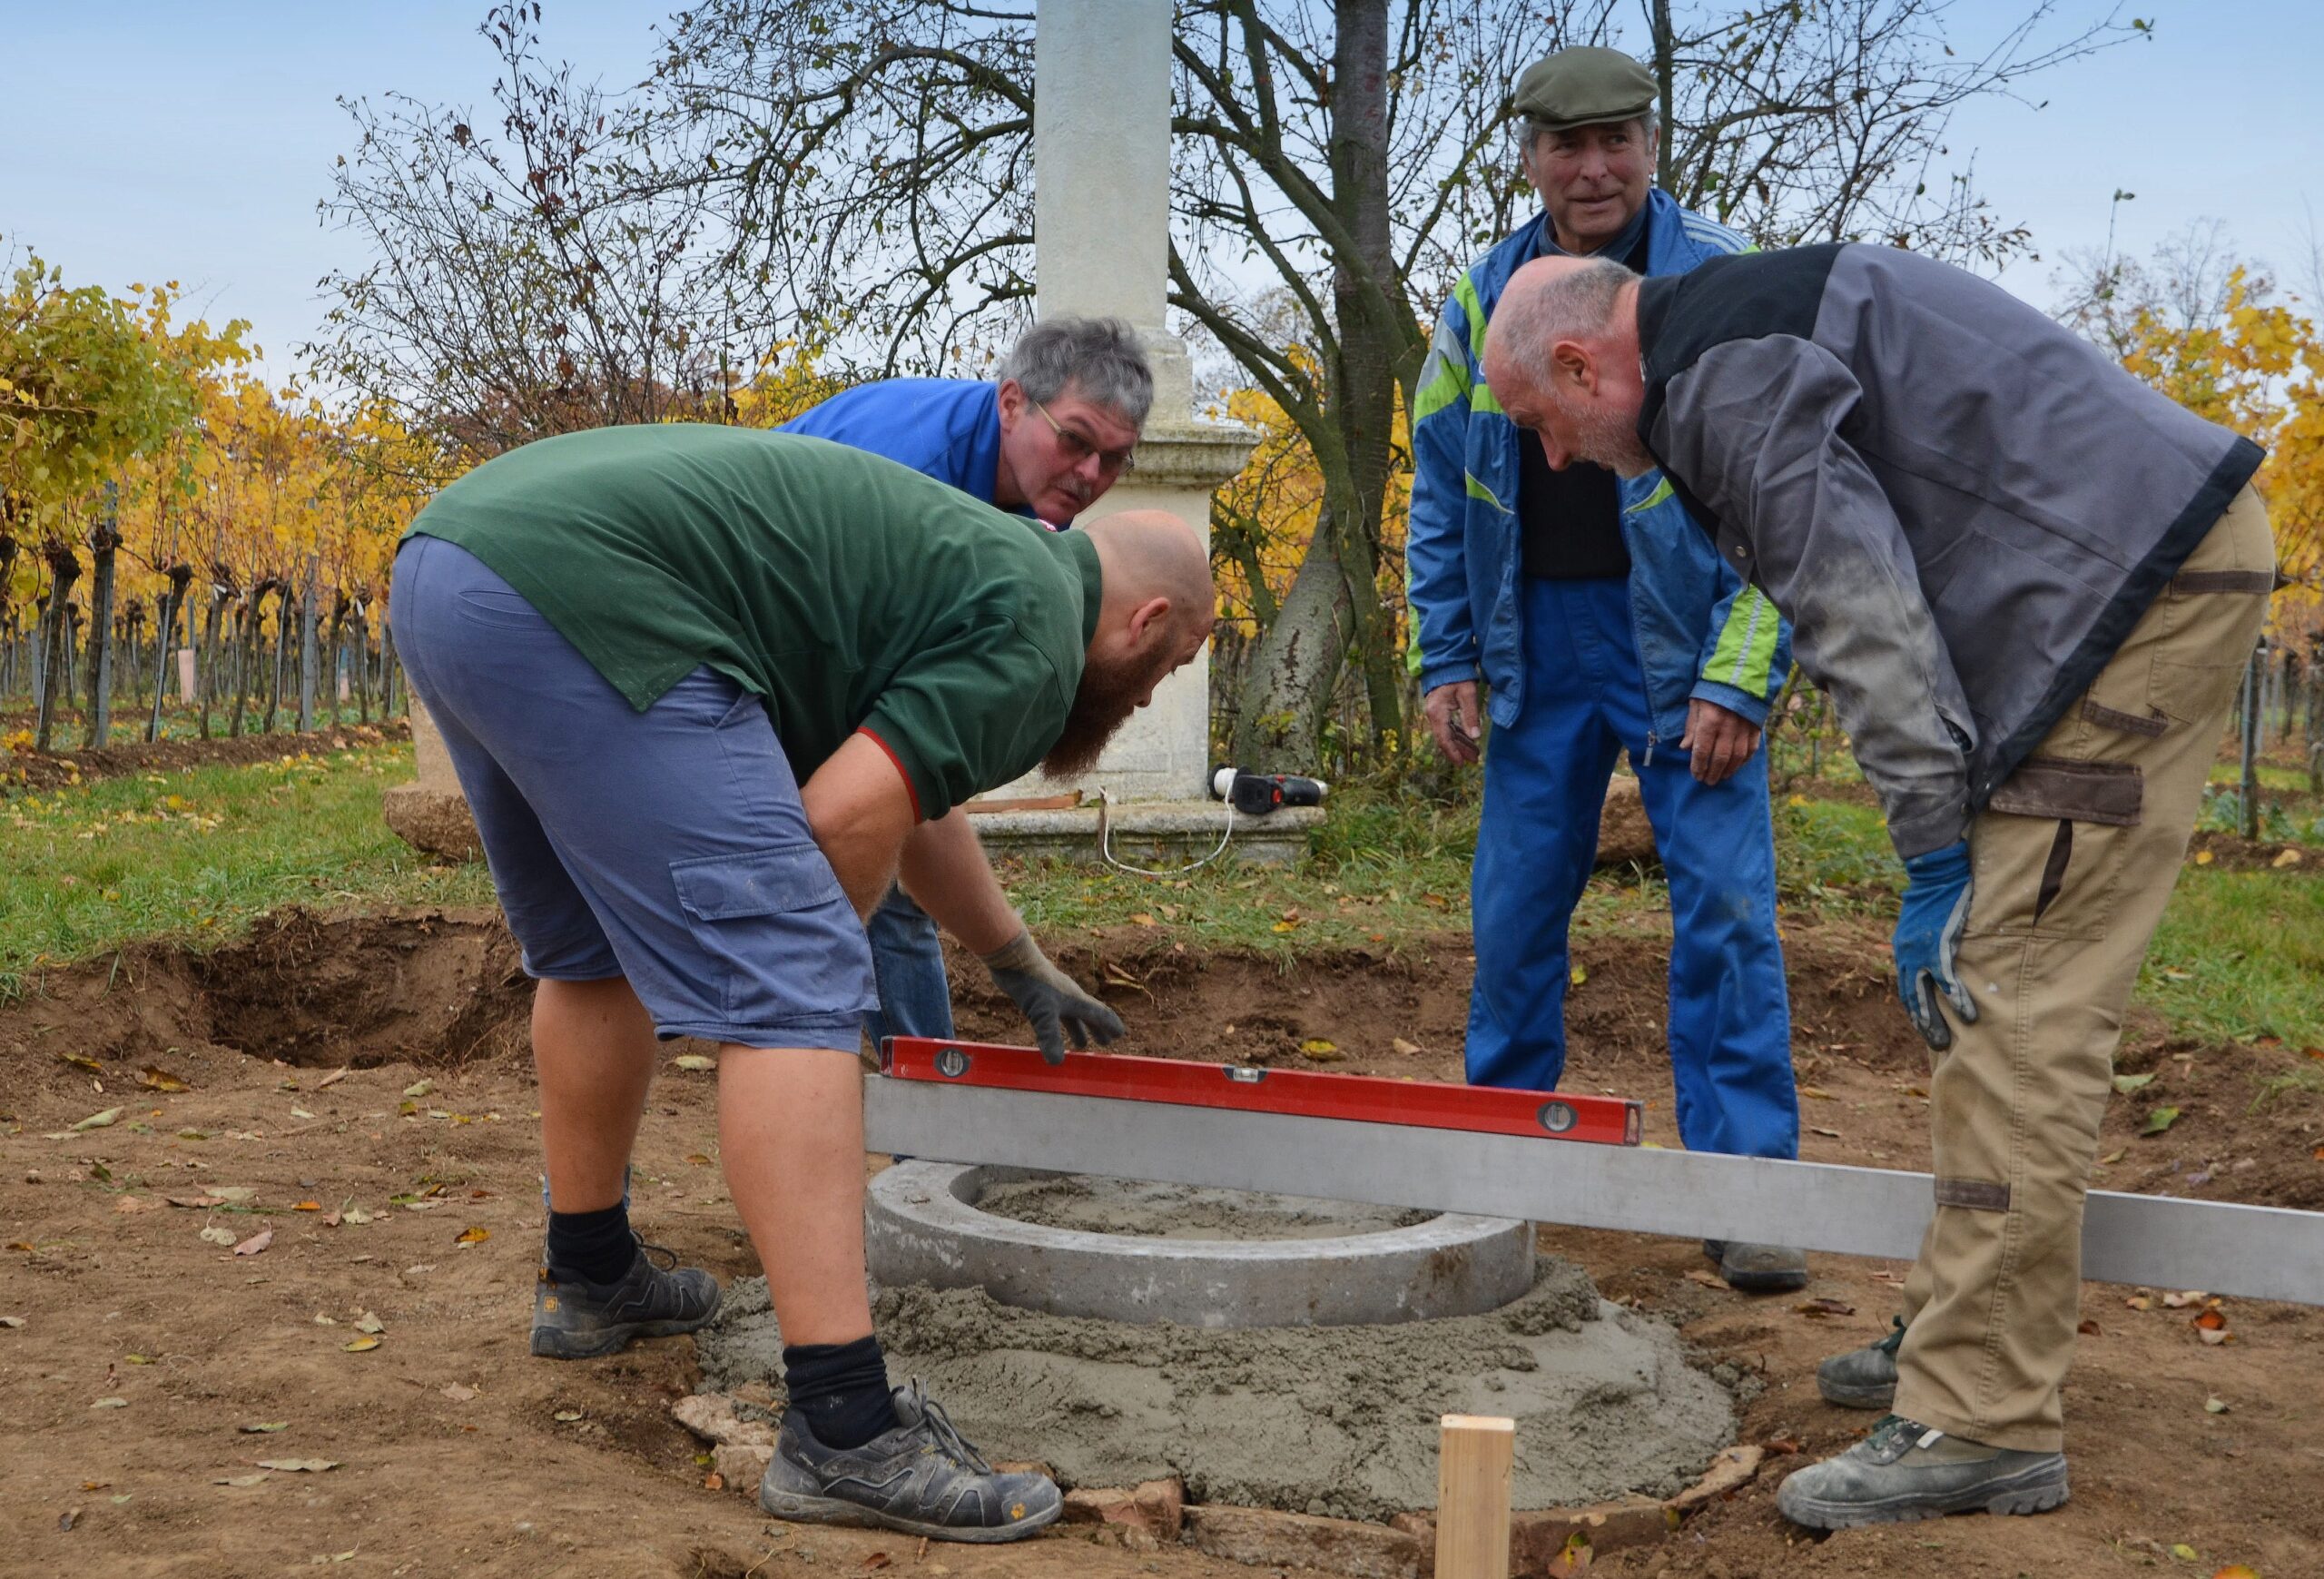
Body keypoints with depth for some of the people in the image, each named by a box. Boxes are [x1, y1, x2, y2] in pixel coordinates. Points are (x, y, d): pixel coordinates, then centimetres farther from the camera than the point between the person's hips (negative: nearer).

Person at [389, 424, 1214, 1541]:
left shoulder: (970, 559, 30)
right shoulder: (1036, 633, 2)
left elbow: (911, 810, 46)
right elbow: (845, 819, -9)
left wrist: (1024, 966, 58)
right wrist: (814, 942, 13)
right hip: (585, 599, -11)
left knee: (592, 957, 26)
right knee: (788, 988, -9)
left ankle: (588, 1281, 43)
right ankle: (845, 1435, -11)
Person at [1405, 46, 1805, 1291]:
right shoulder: (1482, 301, 5)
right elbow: (1439, 495, 10)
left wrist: (1739, 679, -14)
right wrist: (1446, 662, 3)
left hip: (1683, 639, -3)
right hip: (1539, 640, 4)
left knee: (1725, 907, -6)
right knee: (1514, 906, 8)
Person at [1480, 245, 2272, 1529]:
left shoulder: (1727, 372, -12)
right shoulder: (1742, 331, 19)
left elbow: (1861, 615, -18)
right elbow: (1854, 594, 17)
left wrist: (1933, 858, -15)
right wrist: (1943, 846, 14)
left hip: (2145, 577, -10)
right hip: (2157, 564, 10)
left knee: (2015, 1006, -12)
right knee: (1994, 998, 13)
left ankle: (1983, 1427, -9)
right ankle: (1961, 1334, 21)